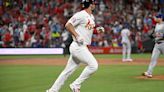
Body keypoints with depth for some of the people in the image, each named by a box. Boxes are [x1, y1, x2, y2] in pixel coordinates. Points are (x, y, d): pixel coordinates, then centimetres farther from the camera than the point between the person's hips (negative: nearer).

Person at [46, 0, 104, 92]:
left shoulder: (91, 17, 17)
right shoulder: (81, 15, -13)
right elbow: (68, 25, -15)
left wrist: (97, 29, 11)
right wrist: (77, 36, -23)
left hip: (82, 47, 9)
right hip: (78, 46, -9)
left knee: (68, 71, 10)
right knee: (93, 65, -15)